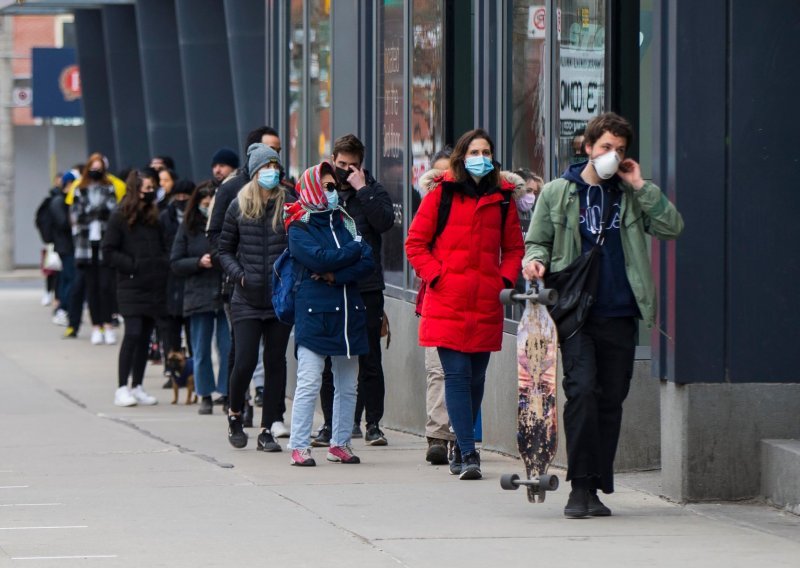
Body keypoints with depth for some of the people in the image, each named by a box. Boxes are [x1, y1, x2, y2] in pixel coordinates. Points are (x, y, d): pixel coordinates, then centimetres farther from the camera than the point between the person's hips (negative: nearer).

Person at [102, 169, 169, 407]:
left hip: (154, 287, 6)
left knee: (145, 337, 7)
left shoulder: (154, 218, 14)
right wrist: (132, 265, -13)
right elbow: (108, 251, -5)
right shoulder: (120, 218, -3)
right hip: (131, 287, -6)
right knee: (133, 334, -14)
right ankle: (122, 389, -9)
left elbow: (163, 248, 24)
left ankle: (137, 387, 13)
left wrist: (163, 266, 5)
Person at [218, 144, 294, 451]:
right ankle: (234, 414, 20)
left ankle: (267, 430, 11)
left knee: (276, 363, 3)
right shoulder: (239, 207, 4)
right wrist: (238, 274, -7)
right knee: (244, 362, -7)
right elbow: (225, 250, 10)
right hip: (247, 300, 0)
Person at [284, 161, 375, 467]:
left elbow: (368, 262, 2)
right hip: (314, 313, -6)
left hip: (348, 312, 6)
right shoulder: (299, 228, -2)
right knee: (308, 383, -9)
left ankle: (340, 443, 17)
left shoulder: (345, 221, 13)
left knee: (347, 385, 8)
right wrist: (354, 249, -6)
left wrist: (336, 275, -14)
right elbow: (318, 259, -18)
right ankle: (299, 447, -7)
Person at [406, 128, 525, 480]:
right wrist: (435, 276, -7)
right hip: (447, 303, -3)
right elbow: (415, 243, 4)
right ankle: (468, 454, -13)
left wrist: (506, 280, 5)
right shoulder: (442, 194, 1)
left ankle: (462, 447, 23)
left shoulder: (502, 198, 10)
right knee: (457, 375, -10)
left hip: (486, 305, 3)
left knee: (476, 377, 8)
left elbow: (514, 247, 20)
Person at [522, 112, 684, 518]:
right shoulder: (557, 193, 9)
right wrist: (536, 260, -9)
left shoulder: (631, 196, 12)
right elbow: (537, 241, 13)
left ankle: (597, 488, 11)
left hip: (619, 315, 3)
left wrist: (640, 187, -4)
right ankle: (581, 486, -13)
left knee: (611, 399, 4)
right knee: (582, 389, -17)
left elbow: (671, 227, 0)